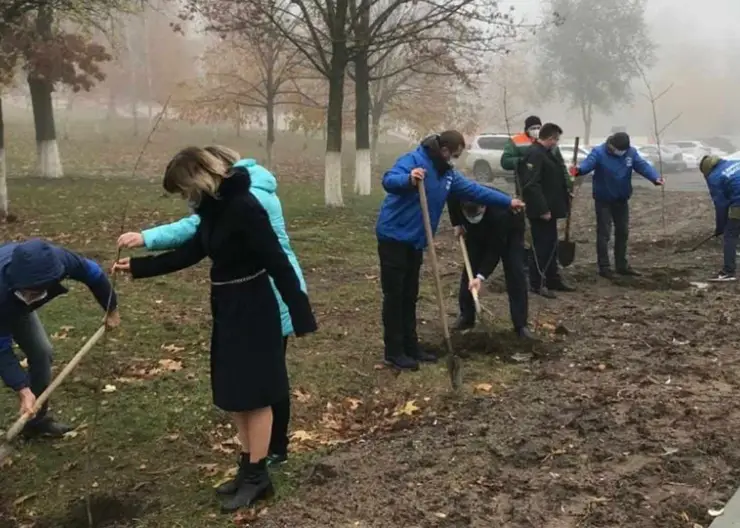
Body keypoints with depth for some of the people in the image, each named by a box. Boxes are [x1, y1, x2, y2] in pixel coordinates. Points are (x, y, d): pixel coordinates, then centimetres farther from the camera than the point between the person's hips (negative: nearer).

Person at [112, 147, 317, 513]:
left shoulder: (244, 207, -22)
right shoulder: (215, 207, 6)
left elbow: (278, 263, -23)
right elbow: (190, 252, 17)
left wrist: (300, 317, -22)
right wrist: (137, 266, 19)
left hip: (253, 309, -9)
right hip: (227, 307, 9)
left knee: (253, 394, 1)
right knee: (233, 394, 13)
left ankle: (257, 477, 14)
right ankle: (249, 469, 25)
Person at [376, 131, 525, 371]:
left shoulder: (448, 173, 10)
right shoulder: (413, 160, -17)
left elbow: (473, 189, 17)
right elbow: (388, 180, -34)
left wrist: (508, 201, 19)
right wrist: (409, 179, -55)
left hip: (414, 241, 9)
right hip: (394, 237, -9)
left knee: (409, 296, 14)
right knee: (394, 295, -4)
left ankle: (410, 347, 23)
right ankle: (394, 352, 3)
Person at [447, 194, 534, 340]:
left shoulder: (499, 213, -45)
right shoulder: (457, 197, -34)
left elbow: (495, 250, -38)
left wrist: (481, 276, -43)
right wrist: (457, 224, -6)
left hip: (510, 230, -4)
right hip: (477, 232, 4)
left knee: (516, 273, -14)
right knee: (470, 269, -4)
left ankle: (521, 325, -9)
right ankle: (466, 317, 10)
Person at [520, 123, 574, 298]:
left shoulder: (546, 153, 15)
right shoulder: (534, 154, -19)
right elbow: (531, 185, -26)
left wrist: (566, 194, 16)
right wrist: (542, 209, -26)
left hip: (549, 208, 10)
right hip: (541, 211, -10)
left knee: (551, 244, 16)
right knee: (541, 245, -4)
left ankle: (553, 279, 26)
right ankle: (537, 284, 4)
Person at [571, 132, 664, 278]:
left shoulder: (631, 152, -5)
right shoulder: (599, 152, -17)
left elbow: (643, 165, -16)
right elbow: (588, 163, -34)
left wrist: (655, 177, -35)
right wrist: (579, 170, -59)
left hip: (622, 200, 5)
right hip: (603, 200, -5)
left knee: (623, 232, 13)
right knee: (604, 233, -3)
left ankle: (622, 265, 26)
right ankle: (604, 266, 6)